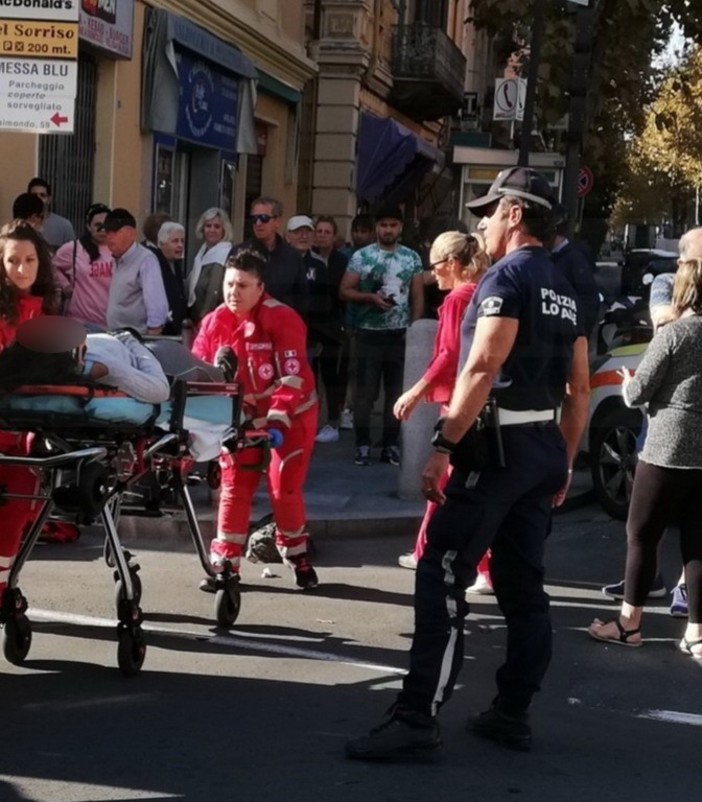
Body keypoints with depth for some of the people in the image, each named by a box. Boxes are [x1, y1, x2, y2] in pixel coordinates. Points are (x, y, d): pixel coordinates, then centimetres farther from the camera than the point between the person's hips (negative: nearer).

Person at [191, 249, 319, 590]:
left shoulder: (282, 319, -21)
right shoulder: (214, 322, -5)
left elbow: (293, 375, -24)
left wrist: (277, 419, -32)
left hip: (290, 415, -4)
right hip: (244, 417, 4)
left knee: (284, 488, -4)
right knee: (234, 486, 1)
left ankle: (298, 557, 17)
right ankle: (225, 562, 9)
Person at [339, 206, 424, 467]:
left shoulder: (412, 258, 6)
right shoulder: (361, 256, -1)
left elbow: (417, 297, 7)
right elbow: (344, 291, -2)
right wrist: (370, 297, -17)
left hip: (401, 334, 2)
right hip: (370, 333, -2)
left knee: (397, 391, 5)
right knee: (366, 392, 0)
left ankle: (391, 445, 12)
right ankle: (363, 445, 5)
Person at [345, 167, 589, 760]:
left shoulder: (508, 276, -10)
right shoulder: (564, 289, 16)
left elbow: (482, 369, -20)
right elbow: (580, 388, 17)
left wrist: (443, 446, -19)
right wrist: (565, 462, 22)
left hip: (499, 445, -9)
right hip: (545, 447, 9)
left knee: (442, 579, -9)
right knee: (523, 584, 11)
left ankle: (417, 720, -12)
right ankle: (512, 715, 15)